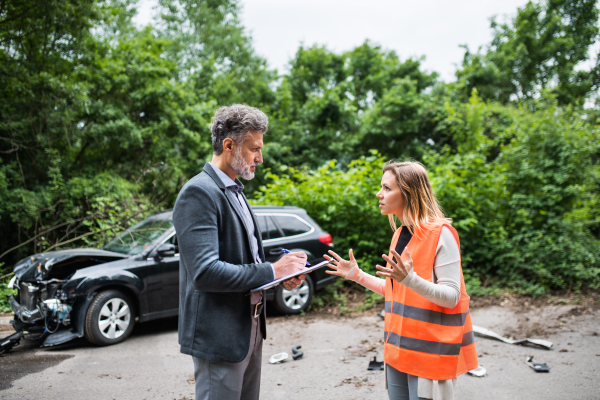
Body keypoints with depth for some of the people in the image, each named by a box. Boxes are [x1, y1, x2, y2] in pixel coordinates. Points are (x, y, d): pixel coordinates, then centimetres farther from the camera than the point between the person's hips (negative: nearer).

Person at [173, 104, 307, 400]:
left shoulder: (235, 192, 12)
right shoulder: (199, 193, -18)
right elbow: (205, 272, -27)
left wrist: (282, 275, 0)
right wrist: (272, 271, -21)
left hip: (249, 328, 9)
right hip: (219, 336, -9)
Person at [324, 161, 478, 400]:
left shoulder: (440, 233, -14)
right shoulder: (400, 234, 10)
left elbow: (451, 297, -18)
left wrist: (411, 280, -33)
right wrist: (357, 275, 9)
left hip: (429, 350, -7)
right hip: (399, 348, 7)